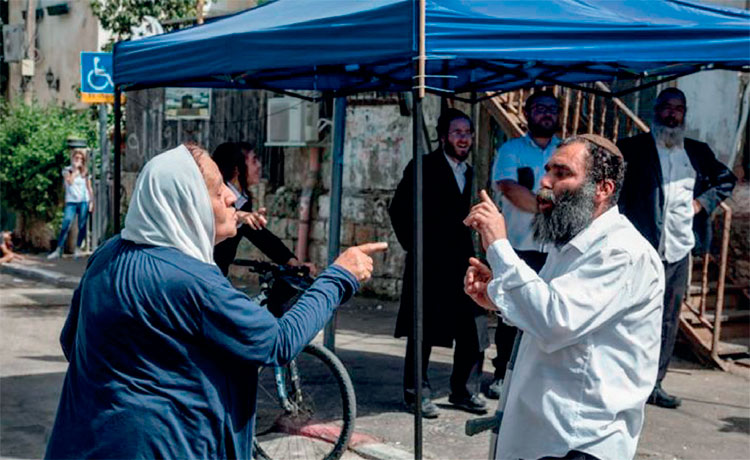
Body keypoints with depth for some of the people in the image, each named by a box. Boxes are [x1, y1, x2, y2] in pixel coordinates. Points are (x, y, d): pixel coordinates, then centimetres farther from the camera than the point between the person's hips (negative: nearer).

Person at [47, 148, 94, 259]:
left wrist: (92, 202, 6)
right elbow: (69, 181, -13)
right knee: (65, 225, -12)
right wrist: (75, 169, -7)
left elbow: (89, 188, 13)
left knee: (82, 226, 0)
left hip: (84, 201, 2)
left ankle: (78, 249, 10)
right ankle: (58, 250, -12)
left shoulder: (85, 171, 12)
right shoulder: (67, 170, 7)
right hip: (71, 202, -2)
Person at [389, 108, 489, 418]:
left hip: (461, 262, 6)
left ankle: (464, 390, 16)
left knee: (474, 332, 3)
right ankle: (417, 393, 12)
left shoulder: (467, 171, 16)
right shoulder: (423, 167, -4)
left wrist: (468, 251, 10)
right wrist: (414, 247, -6)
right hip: (429, 265, -6)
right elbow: (399, 210, -5)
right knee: (423, 332, 2)